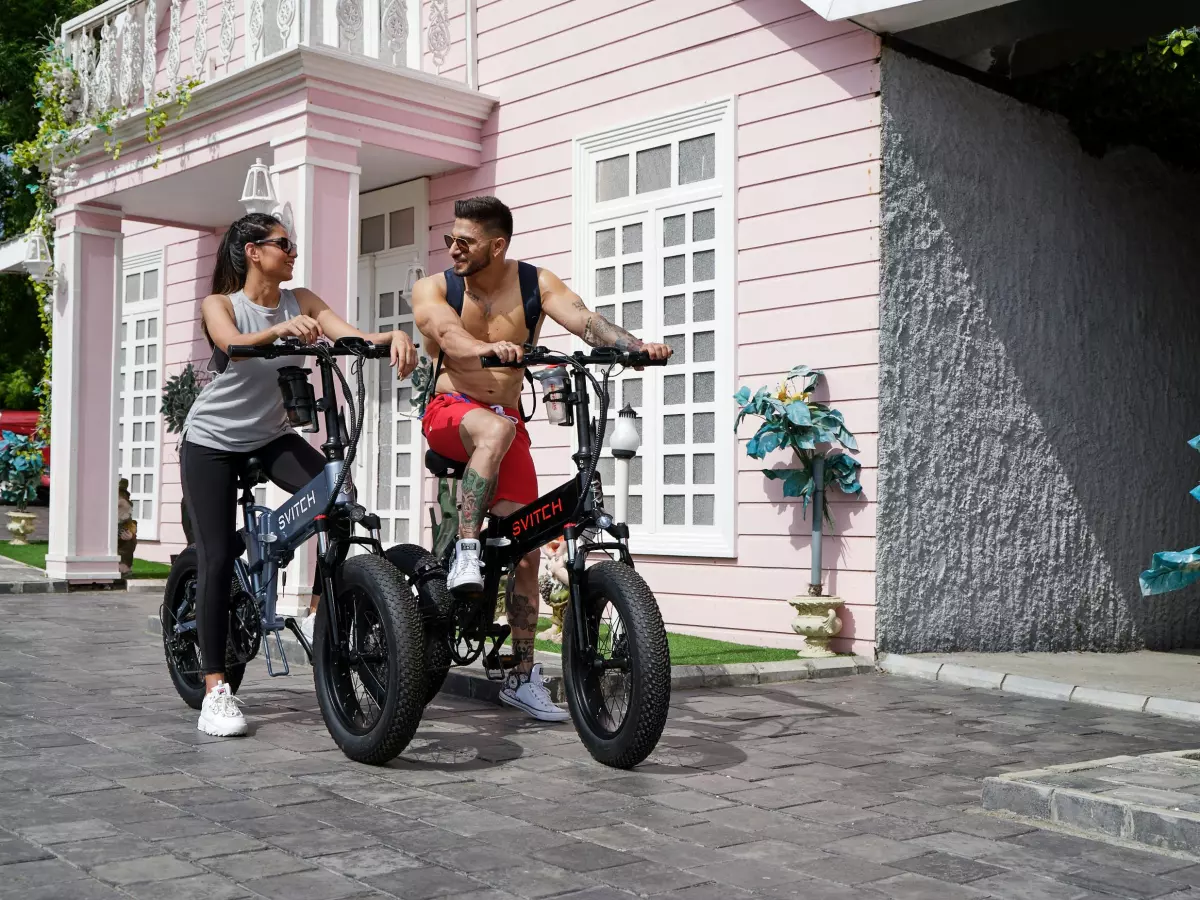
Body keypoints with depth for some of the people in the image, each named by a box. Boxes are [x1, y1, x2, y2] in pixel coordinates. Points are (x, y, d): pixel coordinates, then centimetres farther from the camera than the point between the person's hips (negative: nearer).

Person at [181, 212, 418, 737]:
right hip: (211, 441, -3)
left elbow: (350, 335, -21)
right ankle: (214, 689, 2)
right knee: (218, 557, -7)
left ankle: (318, 616, -8)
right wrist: (281, 330, -55)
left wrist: (394, 336, -42)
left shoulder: (301, 302, -5)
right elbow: (234, 344, -36)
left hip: (270, 436, 3)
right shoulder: (219, 305, -13)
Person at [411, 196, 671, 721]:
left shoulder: (535, 284, -1)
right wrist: (490, 348, -48)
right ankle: (464, 553, -34)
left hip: (506, 419, 3)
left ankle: (522, 676, 6)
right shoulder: (434, 288, -5)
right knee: (495, 428, -39)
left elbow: (585, 320, -15)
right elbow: (448, 334, -25)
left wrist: (638, 345, -35)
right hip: (449, 412, -2)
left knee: (525, 548, -3)